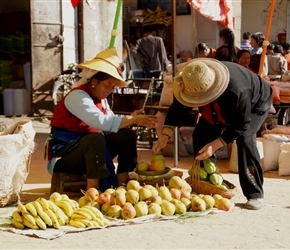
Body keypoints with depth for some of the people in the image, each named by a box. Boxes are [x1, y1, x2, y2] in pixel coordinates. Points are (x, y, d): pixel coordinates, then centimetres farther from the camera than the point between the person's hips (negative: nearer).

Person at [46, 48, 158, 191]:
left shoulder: (100, 98, 8)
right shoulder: (77, 96, -20)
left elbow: (112, 125, 0)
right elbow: (101, 122, -34)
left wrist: (131, 119, -18)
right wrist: (133, 120, -31)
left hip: (89, 148, 9)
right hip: (63, 155, -9)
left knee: (127, 135, 0)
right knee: (96, 138, -36)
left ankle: (122, 185, -3)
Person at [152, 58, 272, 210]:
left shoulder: (236, 91, -48)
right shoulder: (193, 85, -31)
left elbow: (241, 125, -36)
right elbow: (178, 107, -17)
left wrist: (215, 145, -38)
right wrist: (165, 136, -27)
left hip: (255, 105, -6)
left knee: (245, 138, -29)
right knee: (200, 135, -7)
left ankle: (255, 195, -20)